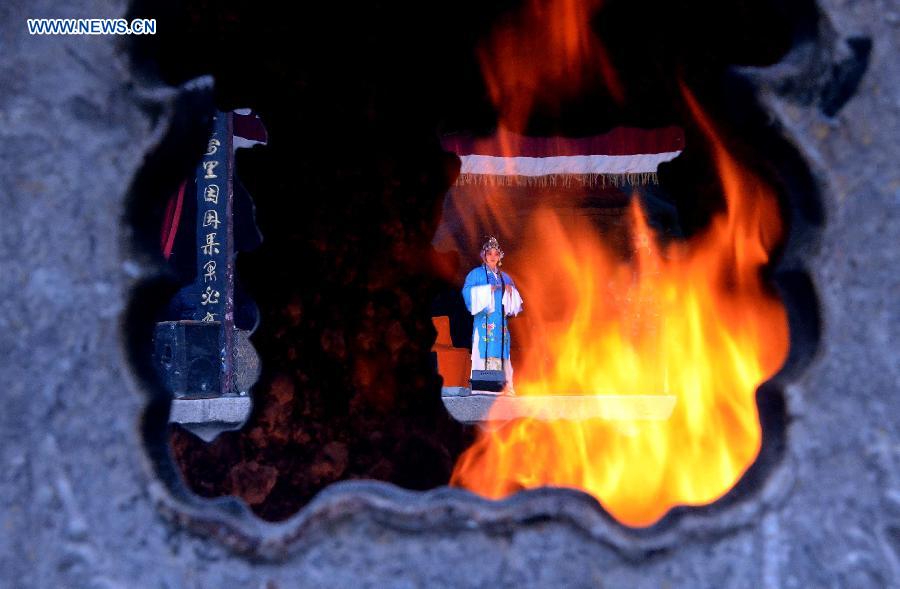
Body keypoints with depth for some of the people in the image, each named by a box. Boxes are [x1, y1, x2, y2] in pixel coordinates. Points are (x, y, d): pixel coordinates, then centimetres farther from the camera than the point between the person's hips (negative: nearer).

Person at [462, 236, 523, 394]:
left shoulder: (504, 277, 20)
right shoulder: (477, 273, 6)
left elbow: (514, 301, 17)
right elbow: (468, 291, -9)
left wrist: (511, 291, -3)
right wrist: (487, 289, -16)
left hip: (500, 320, 5)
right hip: (484, 320, -4)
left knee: (501, 352, 0)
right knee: (484, 350, -12)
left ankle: (504, 385, -2)